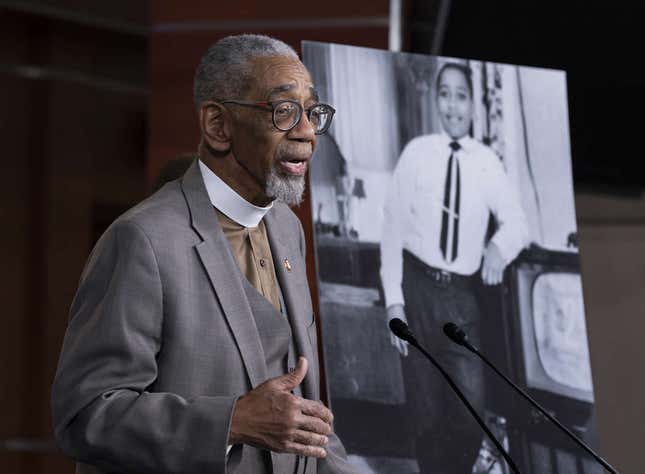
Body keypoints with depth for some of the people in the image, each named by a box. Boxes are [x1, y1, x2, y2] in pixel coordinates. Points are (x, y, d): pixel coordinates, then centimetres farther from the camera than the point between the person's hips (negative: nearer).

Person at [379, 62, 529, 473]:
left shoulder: (486, 161, 2)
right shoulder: (416, 152, -2)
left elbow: (517, 222, 4)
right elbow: (394, 227, -1)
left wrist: (499, 246, -19)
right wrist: (394, 300, -7)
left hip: (462, 296, 1)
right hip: (419, 287, -1)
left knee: (471, 416, -4)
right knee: (427, 414, 7)